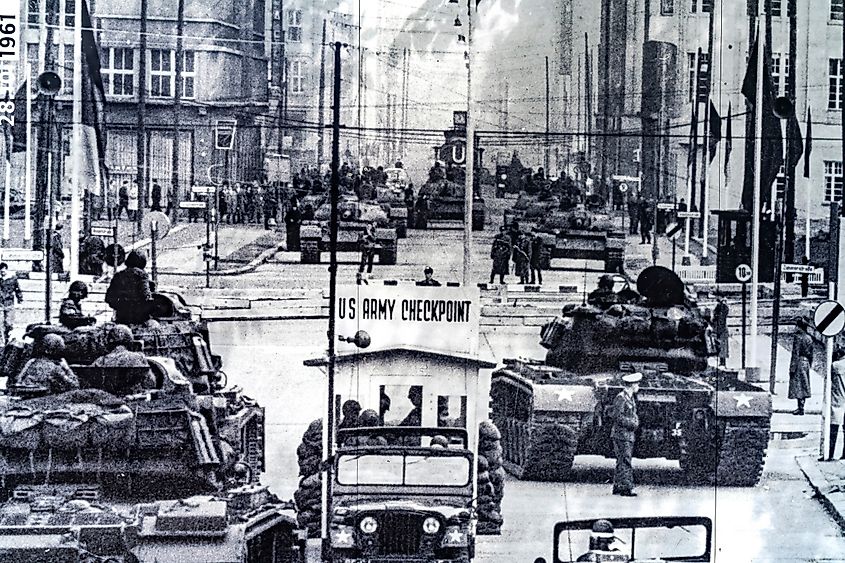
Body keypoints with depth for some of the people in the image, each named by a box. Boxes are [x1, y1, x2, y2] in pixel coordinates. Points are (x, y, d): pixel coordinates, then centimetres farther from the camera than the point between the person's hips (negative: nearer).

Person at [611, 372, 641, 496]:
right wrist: (632, 423, -15)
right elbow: (617, 416, -19)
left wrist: (636, 421, 7)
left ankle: (617, 487, 18)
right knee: (625, 462, -11)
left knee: (621, 462, 13)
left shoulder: (631, 398, 16)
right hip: (621, 434, -10)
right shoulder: (621, 398, -14)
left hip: (629, 434, 10)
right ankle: (626, 488, -11)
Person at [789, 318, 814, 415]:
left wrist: (792, 368, -16)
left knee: (798, 386, -5)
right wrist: (809, 365, 22)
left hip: (799, 362, -8)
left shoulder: (797, 337, -13)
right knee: (804, 386, 11)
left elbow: (795, 353, -17)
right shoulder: (809, 338, 11)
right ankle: (801, 407, 16)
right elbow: (811, 354, 14)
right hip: (806, 363, 8)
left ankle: (801, 409, -7)